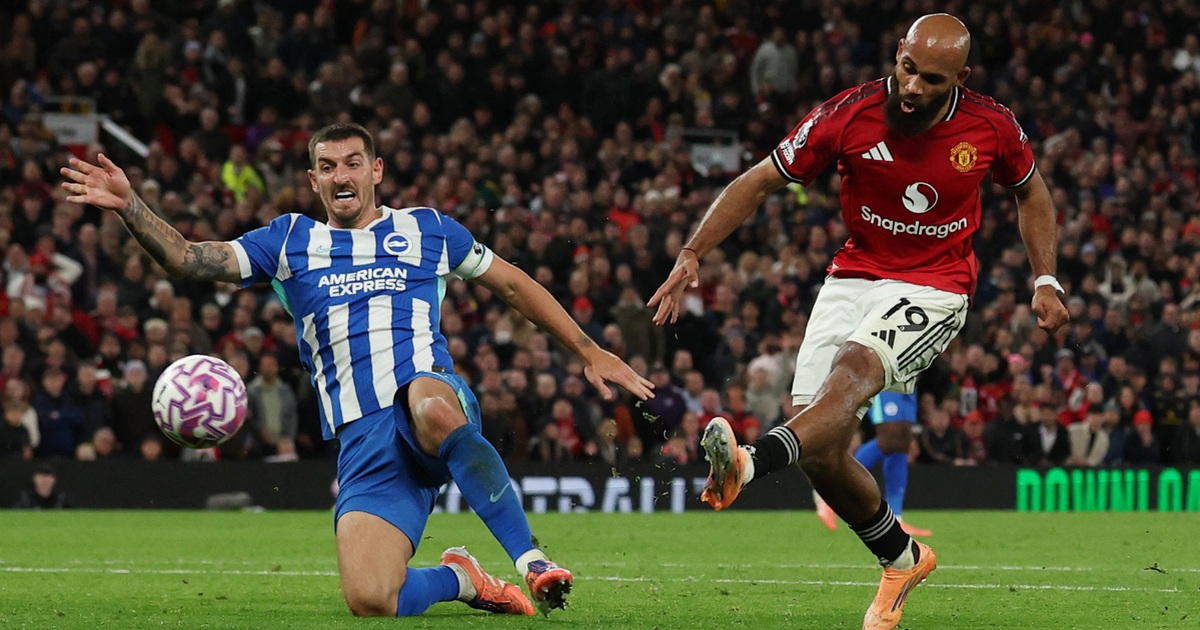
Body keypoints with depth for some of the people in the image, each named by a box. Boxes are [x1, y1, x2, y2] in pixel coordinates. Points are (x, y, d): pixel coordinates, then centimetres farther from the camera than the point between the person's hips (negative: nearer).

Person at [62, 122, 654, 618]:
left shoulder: (426, 229, 17)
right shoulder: (290, 240, 19)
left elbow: (512, 284, 25)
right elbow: (188, 259, 11)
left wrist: (590, 351, 22)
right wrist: (128, 206, -4)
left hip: (436, 395, -2)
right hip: (363, 443, 2)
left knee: (430, 406, -44)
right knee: (369, 601, -21)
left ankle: (531, 559, -33)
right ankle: (457, 580, 14)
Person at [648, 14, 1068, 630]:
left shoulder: (990, 127, -7)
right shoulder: (849, 115, -11)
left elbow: (1031, 191, 15)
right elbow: (758, 183, -4)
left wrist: (1046, 280, 7)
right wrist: (692, 254, -14)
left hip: (934, 290, -3)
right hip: (854, 275, 3)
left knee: (853, 370, -34)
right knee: (822, 455, -6)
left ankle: (747, 462, -60)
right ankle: (902, 558, 19)